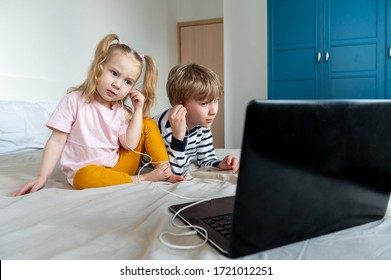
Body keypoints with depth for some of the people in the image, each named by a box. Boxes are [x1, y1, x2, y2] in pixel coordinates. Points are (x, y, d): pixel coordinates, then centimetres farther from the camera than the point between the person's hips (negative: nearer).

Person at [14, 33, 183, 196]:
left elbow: (130, 145, -9)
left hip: (119, 166, 4)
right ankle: (141, 179, -24)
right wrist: (42, 177, -15)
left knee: (148, 123, -1)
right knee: (84, 178, -41)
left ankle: (164, 171, -11)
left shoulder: (122, 112, 4)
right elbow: (57, 141, -7)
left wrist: (138, 109, -7)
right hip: (89, 172, -4)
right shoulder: (74, 100, -6)